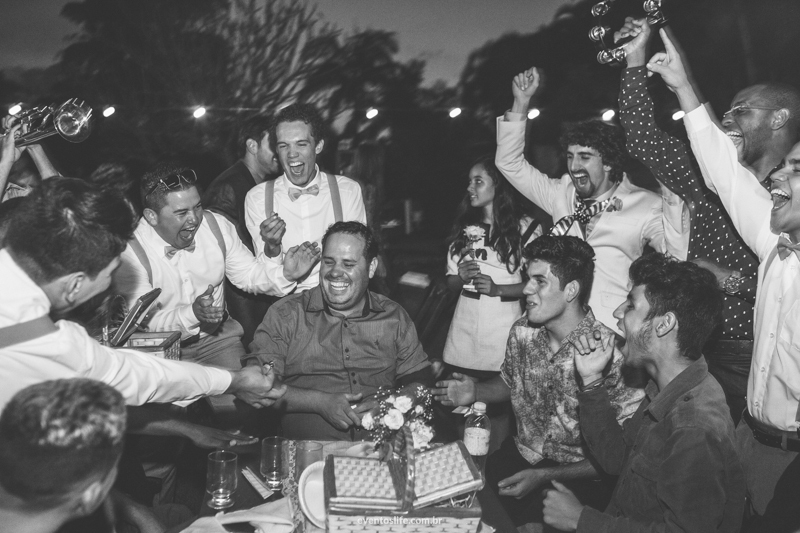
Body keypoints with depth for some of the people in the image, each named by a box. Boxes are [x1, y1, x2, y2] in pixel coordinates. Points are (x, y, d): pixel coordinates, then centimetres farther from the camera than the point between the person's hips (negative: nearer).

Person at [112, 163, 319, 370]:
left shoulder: (217, 226, -4)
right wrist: (192, 313, -35)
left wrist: (285, 273, -11)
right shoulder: (130, 251, -17)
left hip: (216, 337, 3)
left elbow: (248, 273, 9)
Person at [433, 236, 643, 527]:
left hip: (579, 478, -5)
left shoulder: (613, 357, -21)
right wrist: (475, 392, -2)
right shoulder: (522, 331, -2)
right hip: (520, 456, 5)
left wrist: (545, 477, -22)